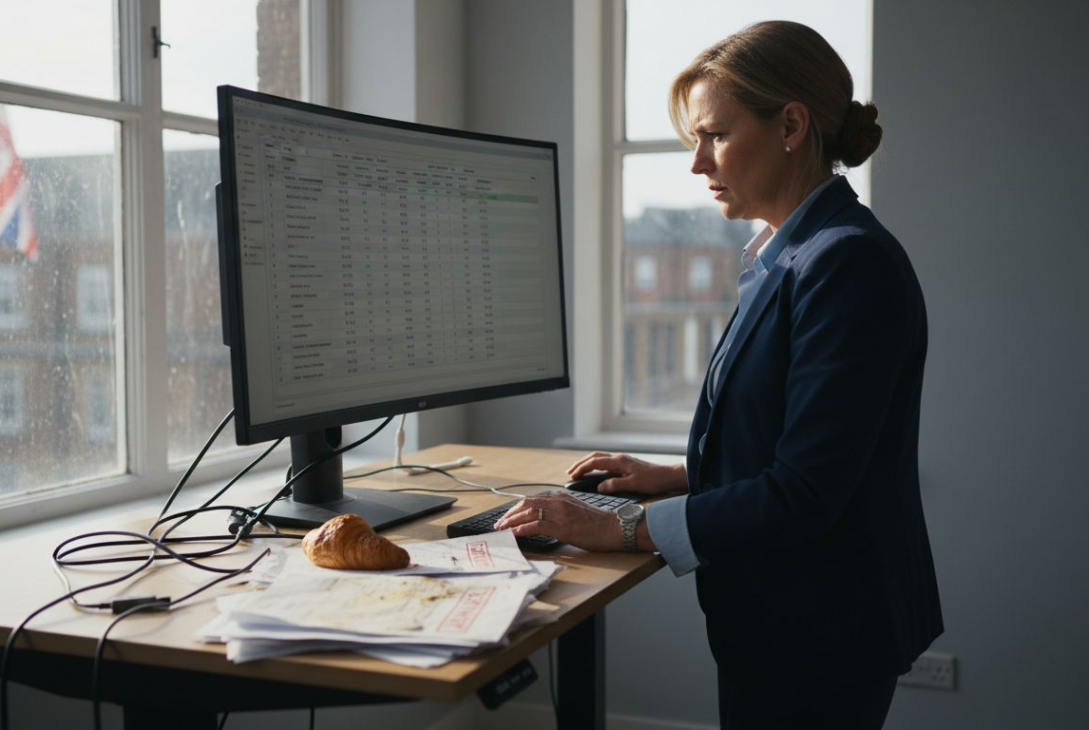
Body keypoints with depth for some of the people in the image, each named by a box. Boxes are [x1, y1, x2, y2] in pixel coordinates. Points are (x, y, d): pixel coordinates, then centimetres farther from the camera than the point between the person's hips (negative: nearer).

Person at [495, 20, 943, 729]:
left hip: (819, 641, -9)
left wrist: (625, 529, -20)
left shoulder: (848, 262, -22)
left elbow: (804, 491, -25)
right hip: (776, 622, 9)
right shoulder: (787, 257, 10)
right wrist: (682, 477, 8)